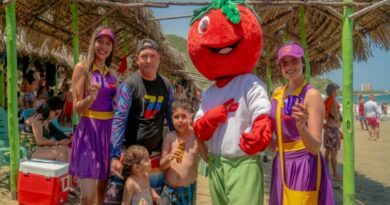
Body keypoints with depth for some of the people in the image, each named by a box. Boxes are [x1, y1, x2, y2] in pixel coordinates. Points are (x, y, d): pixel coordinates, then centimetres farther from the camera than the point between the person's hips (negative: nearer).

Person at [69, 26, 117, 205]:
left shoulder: (112, 74, 12)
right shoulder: (82, 67, -4)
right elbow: (77, 108, -8)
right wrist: (91, 97, -25)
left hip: (109, 131, 6)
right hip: (89, 130, -5)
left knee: (103, 189, 15)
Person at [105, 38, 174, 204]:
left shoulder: (166, 86, 4)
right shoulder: (129, 84, -9)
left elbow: (171, 118, 11)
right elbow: (119, 119, -16)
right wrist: (115, 154, -23)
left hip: (155, 152, 4)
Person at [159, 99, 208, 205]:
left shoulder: (196, 136, -5)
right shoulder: (169, 137, -2)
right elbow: (162, 166, 3)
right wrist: (169, 157, -18)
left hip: (188, 189, -1)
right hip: (169, 189, 1)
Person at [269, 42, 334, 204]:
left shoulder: (312, 94, -13)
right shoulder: (277, 93, 5)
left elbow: (315, 147, -18)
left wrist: (301, 126, -36)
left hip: (304, 166, -6)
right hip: (282, 165, 6)